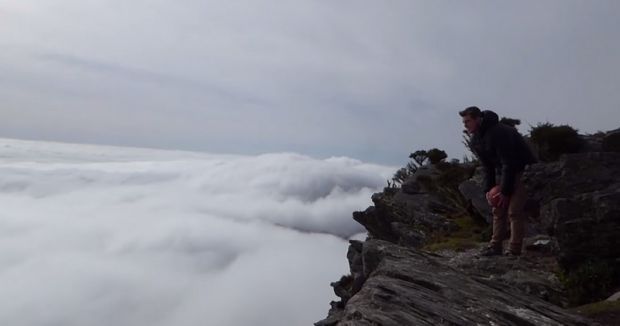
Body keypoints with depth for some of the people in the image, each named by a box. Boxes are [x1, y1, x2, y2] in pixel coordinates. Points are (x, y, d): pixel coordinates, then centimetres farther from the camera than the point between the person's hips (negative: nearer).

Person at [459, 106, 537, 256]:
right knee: (498, 209, 5)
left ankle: (514, 250, -4)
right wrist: (488, 189, -3)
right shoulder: (475, 141, -1)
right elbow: (487, 167, 5)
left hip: (522, 169, -8)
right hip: (504, 171, 8)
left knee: (514, 211, -11)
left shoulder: (499, 133, -28)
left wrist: (505, 192, -24)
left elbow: (509, 164, -27)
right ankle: (495, 246, 11)